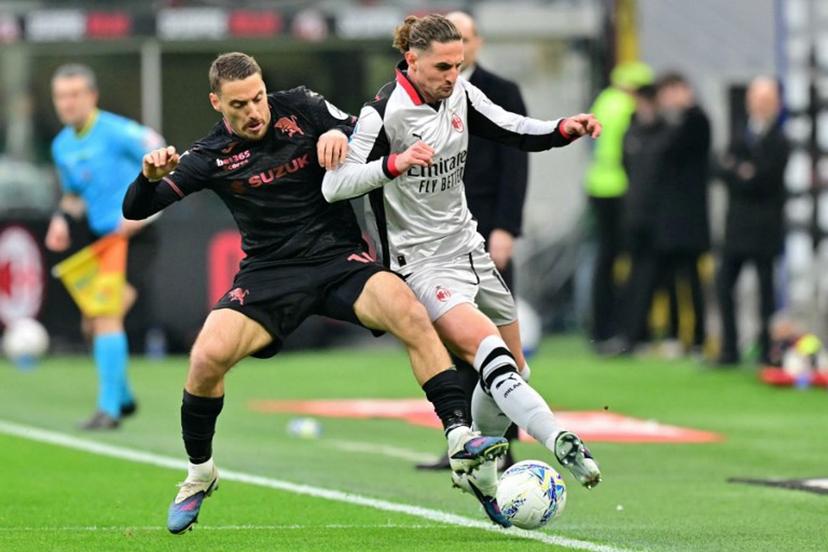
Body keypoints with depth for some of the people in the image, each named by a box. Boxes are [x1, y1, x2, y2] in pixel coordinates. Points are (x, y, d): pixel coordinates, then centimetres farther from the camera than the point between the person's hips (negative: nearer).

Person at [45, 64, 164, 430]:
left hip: (134, 238, -8)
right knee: (93, 324, 13)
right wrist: (62, 218, 5)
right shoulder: (62, 146, 9)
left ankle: (109, 409, -17)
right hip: (101, 237, 8)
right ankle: (123, 397, 33)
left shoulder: (117, 131, -15)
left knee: (107, 316, -19)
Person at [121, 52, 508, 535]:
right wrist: (151, 176, -23)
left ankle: (461, 438, -26)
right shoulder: (212, 156, -2)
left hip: (340, 258, 0)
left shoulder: (300, 108, 0)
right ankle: (200, 476, 3)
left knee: (412, 315, -29)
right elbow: (135, 209, -2)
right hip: (270, 273, 0)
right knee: (208, 356, -23)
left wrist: (339, 135, -16)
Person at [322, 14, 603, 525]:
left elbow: (516, 131, 10)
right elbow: (334, 185, -22)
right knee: (489, 350, -28)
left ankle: (479, 473, 32)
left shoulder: (461, 95, 1)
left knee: (515, 371, 13)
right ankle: (561, 444, -43)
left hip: (467, 247, 8)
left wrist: (563, 129, -10)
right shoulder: (384, 113, -18)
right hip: (422, 262, -8)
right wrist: (396, 162, -36)